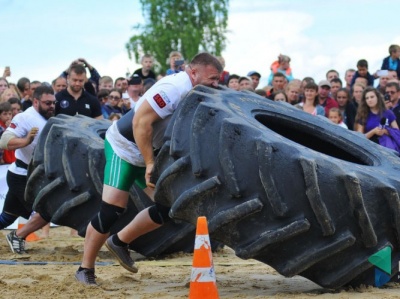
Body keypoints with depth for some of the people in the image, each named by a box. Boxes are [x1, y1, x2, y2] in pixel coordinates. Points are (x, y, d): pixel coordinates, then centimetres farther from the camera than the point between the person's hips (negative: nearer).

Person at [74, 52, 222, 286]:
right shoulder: (175, 89, -27)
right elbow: (141, 122, -30)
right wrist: (150, 164, -27)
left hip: (151, 153, 9)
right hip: (124, 146, -9)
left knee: (167, 207, 3)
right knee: (112, 210, -13)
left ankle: (120, 242, 19)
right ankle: (85, 268, 0)